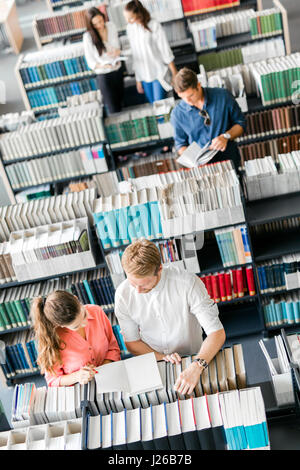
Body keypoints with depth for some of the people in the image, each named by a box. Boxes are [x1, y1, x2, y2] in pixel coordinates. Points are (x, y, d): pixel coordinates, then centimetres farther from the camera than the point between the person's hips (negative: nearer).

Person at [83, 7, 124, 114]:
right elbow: (91, 62, -12)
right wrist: (103, 66, -32)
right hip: (103, 75, -4)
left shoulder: (111, 26, -6)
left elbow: (118, 46, 7)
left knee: (120, 101, 14)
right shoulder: (88, 36, -18)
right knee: (113, 110, -2)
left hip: (118, 70, 4)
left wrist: (117, 51, -19)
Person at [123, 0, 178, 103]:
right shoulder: (130, 28, 4)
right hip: (144, 75, 5)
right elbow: (135, 54, 11)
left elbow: (166, 52, -7)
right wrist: (138, 80, 14)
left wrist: (175, 74, -5)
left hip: (159, 73, -4)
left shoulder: (154, 25, -11)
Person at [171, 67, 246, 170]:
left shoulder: (223, 96, -3)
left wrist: (226, 136, -11)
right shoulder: (177, 114, 0)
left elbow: (240, 122, 9)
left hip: (228, 158, -1)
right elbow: (181, 143, 13)